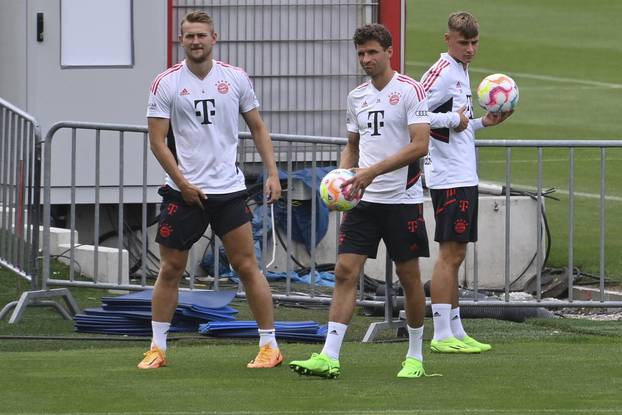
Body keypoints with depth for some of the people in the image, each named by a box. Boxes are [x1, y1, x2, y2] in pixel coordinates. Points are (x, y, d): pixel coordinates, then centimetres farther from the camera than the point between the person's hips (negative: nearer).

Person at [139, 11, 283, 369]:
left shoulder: (236, 78, 3)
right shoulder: (166, 84, -1)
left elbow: (258, 127, 11)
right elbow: (157, 140, -2)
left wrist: (272, 172, 1)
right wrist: (183, 183, -10)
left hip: (229, 190, 0)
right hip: (183, 191, 0)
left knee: (247, 266, -2)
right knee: (170, 269, 3)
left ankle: (270, 345, 4)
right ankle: (158, 348, 12)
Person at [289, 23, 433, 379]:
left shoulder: (410, 90, -8)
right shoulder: (357, 96, 12)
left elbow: (420, 145, -16)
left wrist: (373, 172, -21)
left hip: (402, 199, -5)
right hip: (364, 200, 5)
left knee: (409, 276, 3)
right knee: (345, 271, -5)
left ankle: (416, 357, 16)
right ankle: (330, 357, -10)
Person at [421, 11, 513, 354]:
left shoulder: (461, 71, 18)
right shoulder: (442, 73, -12)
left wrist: (483, 123, 16)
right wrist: (452, 119, -20)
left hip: (464, 177, 10)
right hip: (449, 179, -10)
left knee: (456, 254, 11)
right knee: (450, 253, -9)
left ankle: (455, 331, 16)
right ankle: (442, 336, -8)